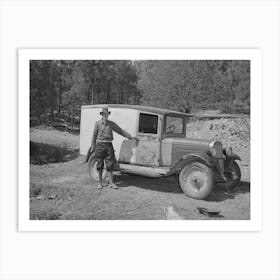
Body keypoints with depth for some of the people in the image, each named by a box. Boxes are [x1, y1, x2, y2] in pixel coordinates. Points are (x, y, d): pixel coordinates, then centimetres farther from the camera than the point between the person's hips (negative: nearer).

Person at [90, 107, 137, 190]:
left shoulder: (112, 124, 7)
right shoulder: (98, 123, 3)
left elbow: (121, 131, 9)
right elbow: (94, 135, 6)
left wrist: (130, 137, 5)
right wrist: (93, 145, 5)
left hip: (108, 145, 1)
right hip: (99, 145, -1)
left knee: (109, 165, 1)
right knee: (100, 165, 4)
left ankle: (111, 183, 10)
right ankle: (100, 183, 15)